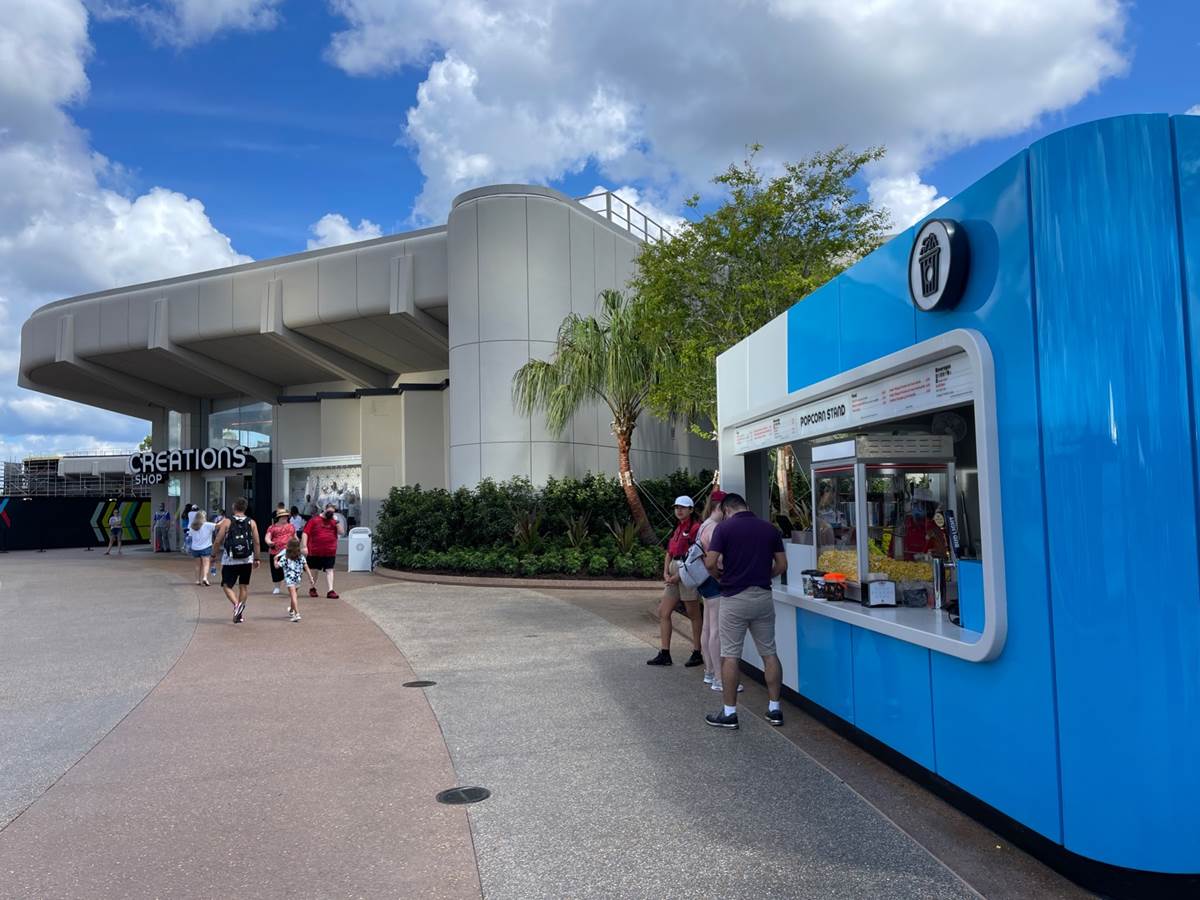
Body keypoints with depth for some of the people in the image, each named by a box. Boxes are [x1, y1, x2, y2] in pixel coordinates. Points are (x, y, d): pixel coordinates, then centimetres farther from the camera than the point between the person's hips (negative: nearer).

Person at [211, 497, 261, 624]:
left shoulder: (227, 522, -4)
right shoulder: (251, 522, 2)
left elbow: (217, 542, -4)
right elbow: (257, 542, 2)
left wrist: (213, 555, 11)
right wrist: (256, 559, 12)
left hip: (230, 560, -2)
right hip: (247, 560, 3)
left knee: (226, 586, 6)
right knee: (244, 586, 14)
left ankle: (236, 604, -19)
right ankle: (239, 613, 18)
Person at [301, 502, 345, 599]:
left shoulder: (334, 521, 10)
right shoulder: (314, 520, 0)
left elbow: (342, 532, 2)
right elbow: (305, 533, -4)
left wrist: (337, 521, -7)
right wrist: (304, 546, -12)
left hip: (330, 552, 2)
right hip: (315, 552, -2)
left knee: (329, 570, -2)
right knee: (314, 570, 12)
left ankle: (330, 591, -5)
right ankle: (313, 588, 29)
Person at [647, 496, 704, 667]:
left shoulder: (695, 528, -10)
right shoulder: (677, 528, 18)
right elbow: (669, 552, 17)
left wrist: (678, 575, -16)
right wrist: (666, 573, 2)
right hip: (674, 572, 9)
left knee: (694, 615, 2)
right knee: (663, 612, 6)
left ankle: (697, 654, 13)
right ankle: (665, 655, 11)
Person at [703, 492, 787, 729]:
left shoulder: (724, 528, -7)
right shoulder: (770, 529, 5)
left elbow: (710, 563, -12)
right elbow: (782, 565, 6)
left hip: (734, 598, -4)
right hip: (763, 596, 4)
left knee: (730, 656, 3)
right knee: (769, 653, 12)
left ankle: (729, 713, 8)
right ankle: (774, 709, 16)